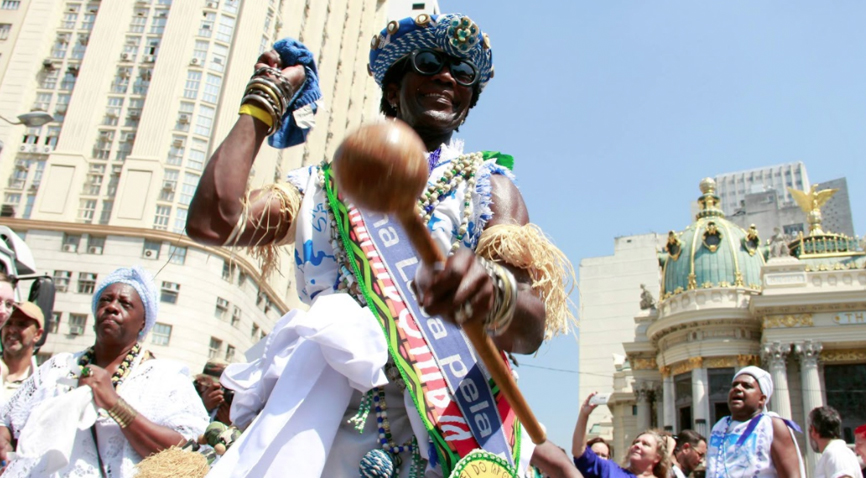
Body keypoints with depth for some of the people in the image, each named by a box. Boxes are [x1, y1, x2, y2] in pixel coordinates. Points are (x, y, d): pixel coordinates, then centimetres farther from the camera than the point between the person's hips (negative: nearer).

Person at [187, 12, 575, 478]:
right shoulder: (323, 185, 15)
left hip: (441, 435, -3)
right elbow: (212, 221, -1)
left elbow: (530, 329, -8)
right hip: (323, 433, 4)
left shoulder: (487, 184, 7)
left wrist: (495, 293, -33)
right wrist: (265, 100, 11)